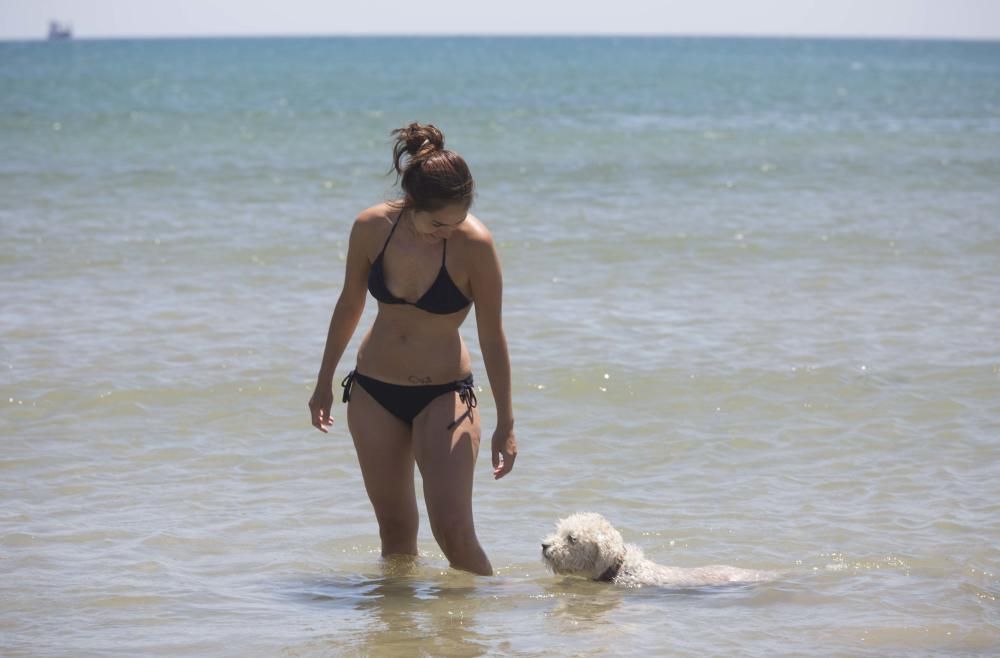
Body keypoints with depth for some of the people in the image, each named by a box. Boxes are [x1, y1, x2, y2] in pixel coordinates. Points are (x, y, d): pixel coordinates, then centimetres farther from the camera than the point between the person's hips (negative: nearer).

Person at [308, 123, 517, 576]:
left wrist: (505, 424, -6)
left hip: (444, 394, -3)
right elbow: (350, 305, 6)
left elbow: (491, 335, -10)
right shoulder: (372, 228, -11)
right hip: (373, 393, 3)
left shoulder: (474, 244, -20)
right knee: (395, 530, 8)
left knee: (453, 530, -13)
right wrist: (325, 381, 15)